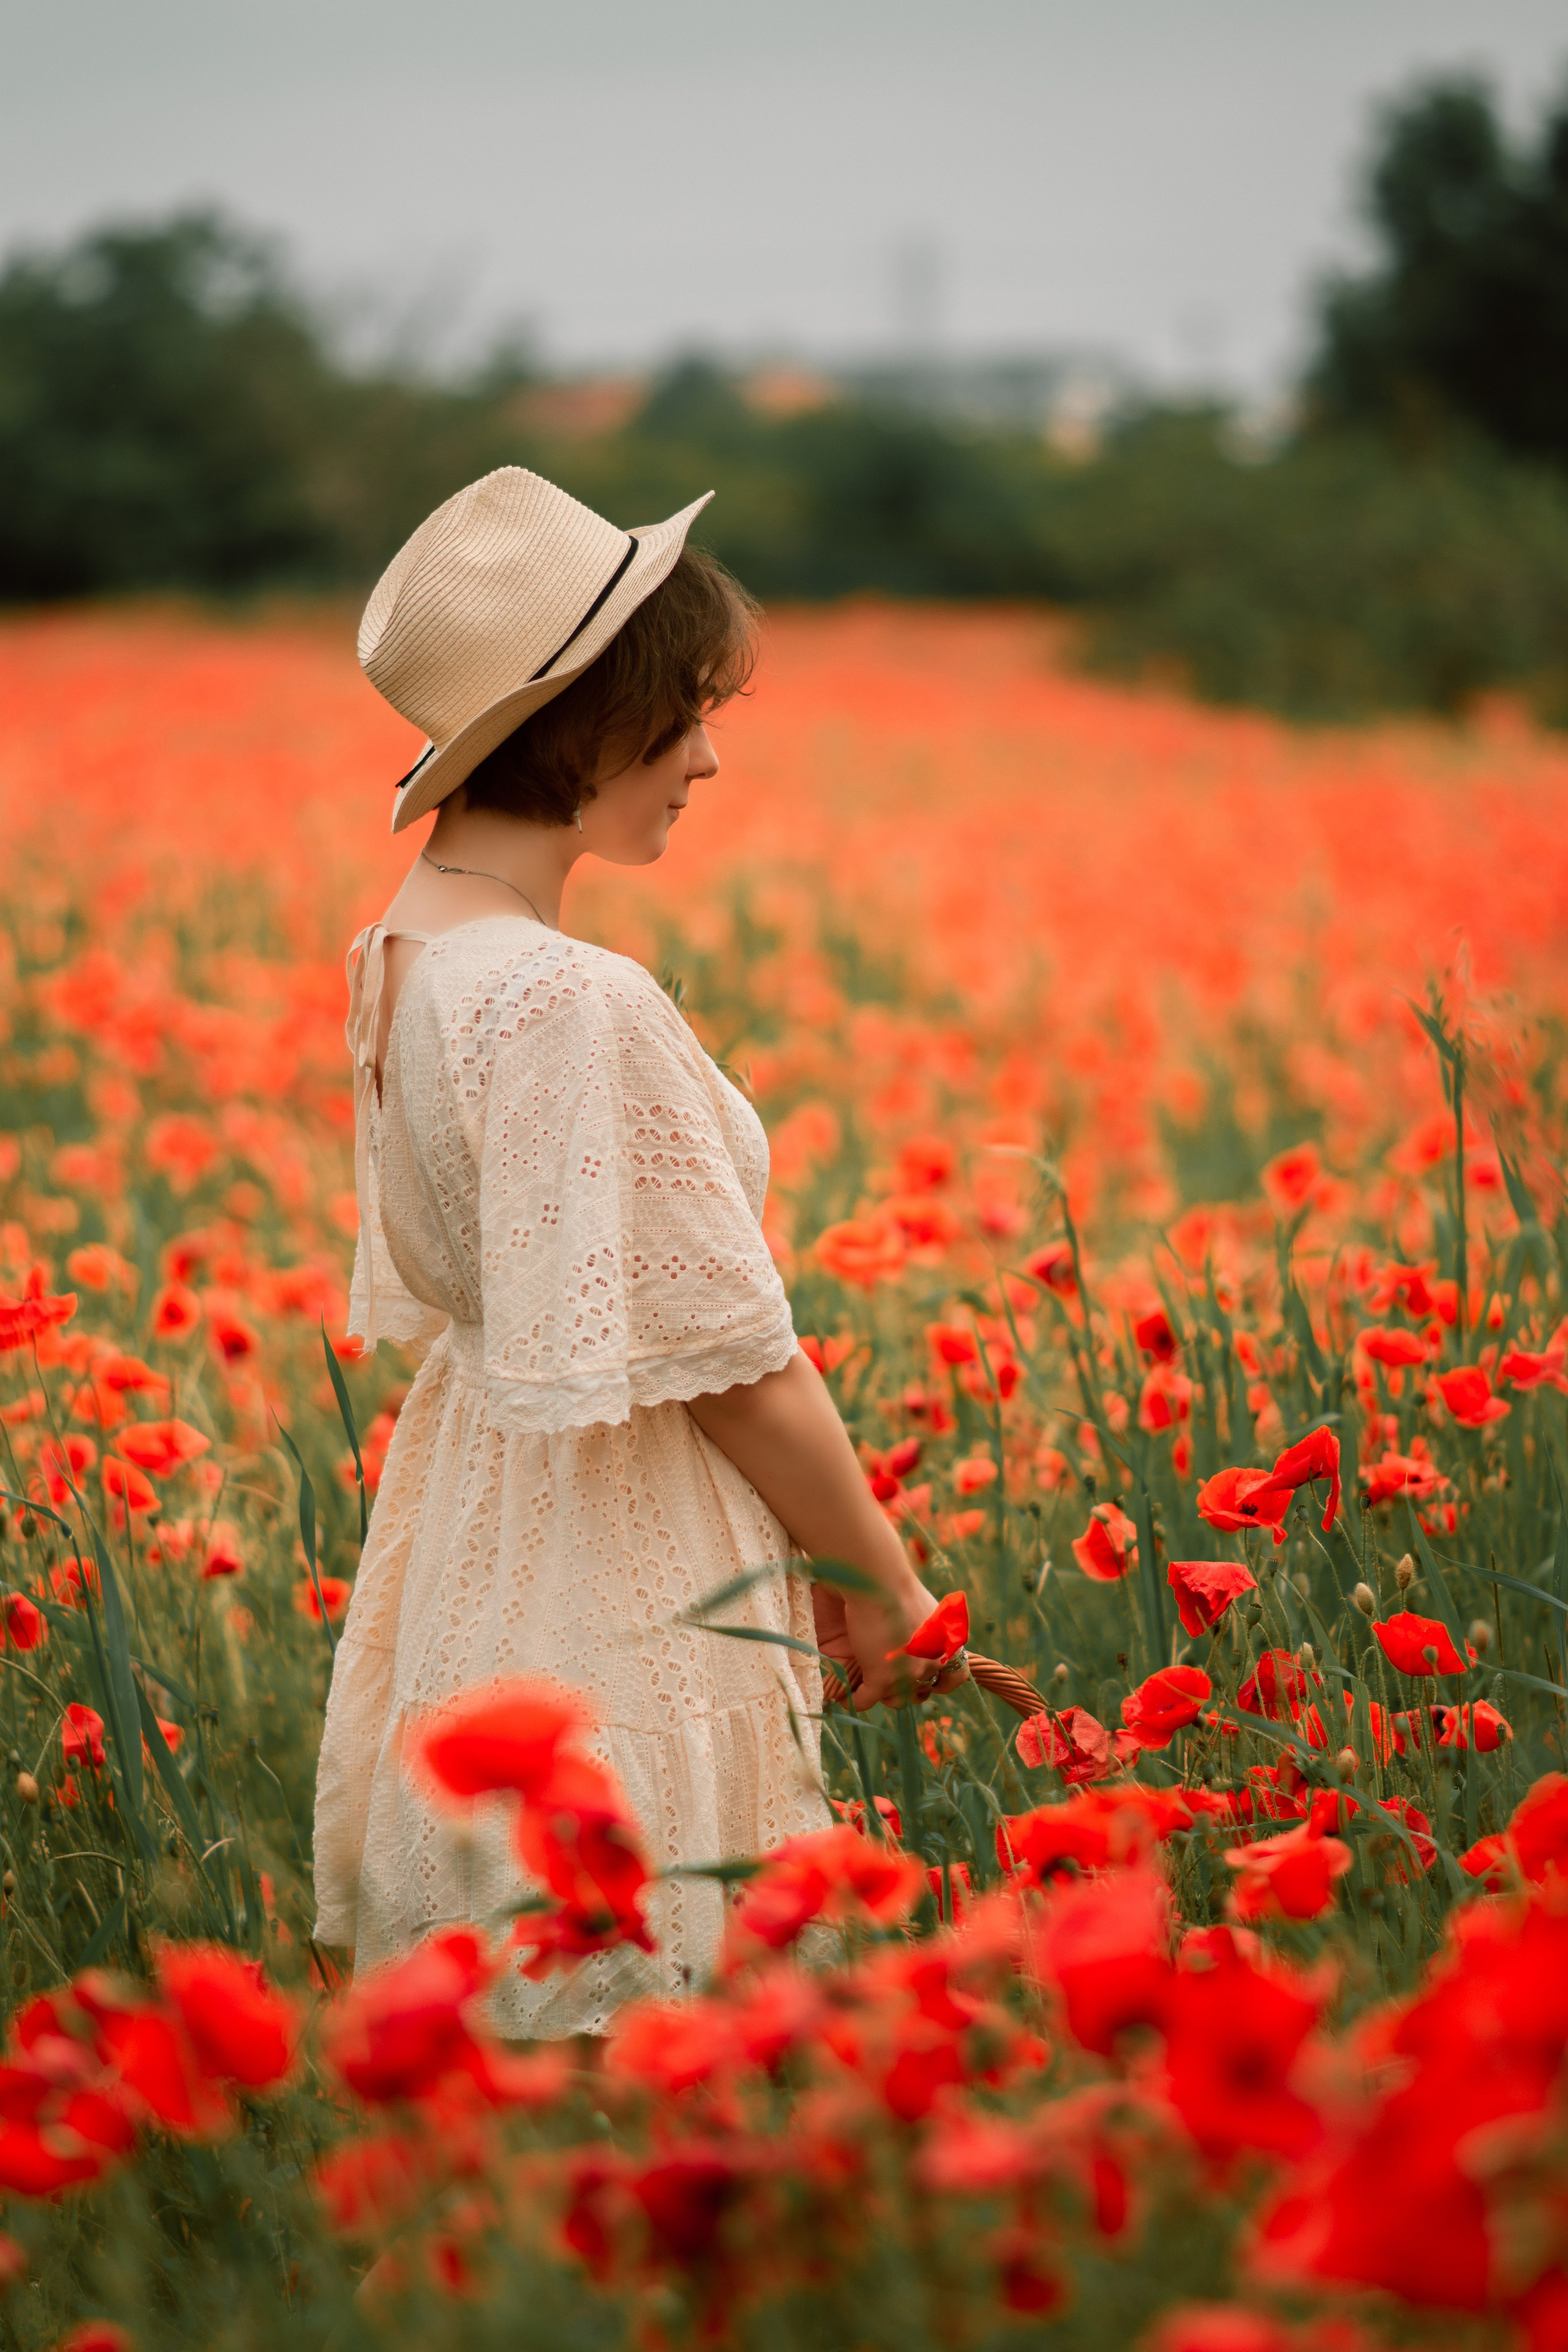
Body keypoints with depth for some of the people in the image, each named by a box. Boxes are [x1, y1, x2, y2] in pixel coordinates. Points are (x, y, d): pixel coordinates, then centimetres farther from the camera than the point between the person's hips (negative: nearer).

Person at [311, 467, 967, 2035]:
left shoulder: (398, 952, 4)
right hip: (618, 1581, -9)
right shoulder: (574, 1007, -25)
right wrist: (884, 1583, -3)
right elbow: (730, 1358, -19)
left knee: (490, 2016, 16)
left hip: (469, 1509, 9)